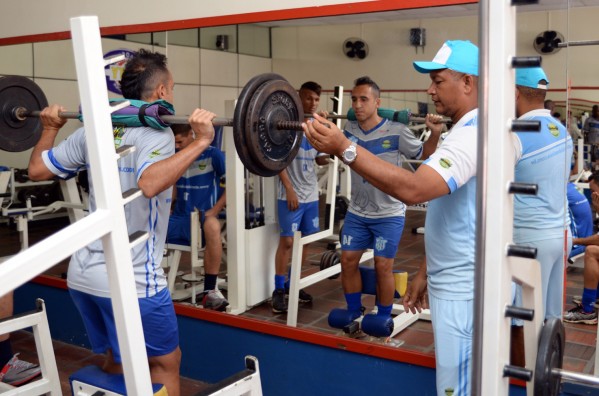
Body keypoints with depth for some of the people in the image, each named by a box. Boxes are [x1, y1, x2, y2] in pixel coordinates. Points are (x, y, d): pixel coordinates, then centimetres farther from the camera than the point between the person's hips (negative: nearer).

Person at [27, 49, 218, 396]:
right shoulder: (155, 132, -13)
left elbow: (37, 169, 13)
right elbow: (150, 183, -34)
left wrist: (51, 127, 27)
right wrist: (200, 142, -33)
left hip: (83, 275, 8)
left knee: (116, 358, 25)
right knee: (165, 362, 11)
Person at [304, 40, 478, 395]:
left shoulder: (473, 134, -21)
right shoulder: (468, 131, 15)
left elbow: (413, 188, -37)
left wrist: (344, 149, -39)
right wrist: (425, 273, 19)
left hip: (461, 288, -11)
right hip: (452, 282, 11)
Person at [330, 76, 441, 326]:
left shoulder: (396, 132, -15)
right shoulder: (350, 130, -1)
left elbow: (423, 155, -3)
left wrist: (436, 132, -19)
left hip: (389, 214, -5)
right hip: (356, 212, 5)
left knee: (383, 267, -1)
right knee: (348, 261, 6)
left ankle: (383, 320, 17)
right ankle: (354, 313, 25)